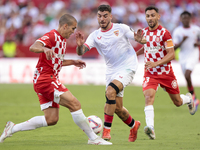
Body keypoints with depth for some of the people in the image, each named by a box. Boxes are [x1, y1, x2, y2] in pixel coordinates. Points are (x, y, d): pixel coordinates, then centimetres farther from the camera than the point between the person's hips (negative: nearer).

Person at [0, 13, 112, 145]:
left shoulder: (63, 40, 20)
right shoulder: (52, 36, -11)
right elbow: (33, 47, -28)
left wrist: (73, 62, 26)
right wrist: (44, 49, -48)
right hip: (45, 79, -10)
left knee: (51, 119, 4)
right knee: (75, 104, -15)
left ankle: (13, 128, 10)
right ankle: (93, 138, -9)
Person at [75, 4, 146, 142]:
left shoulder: (121, 28, -4)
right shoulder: (95, 36, 3)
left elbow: (139, 39, -2)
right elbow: (81, 52, -9)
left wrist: (139, 39, -27)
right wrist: (80, 45, -32)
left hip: (127, 67, -5)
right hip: (111, 71, 5)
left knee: (110, 91, -28)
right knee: (117, 108, 9)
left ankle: (106, 131, -25)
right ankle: (134, 125, 39)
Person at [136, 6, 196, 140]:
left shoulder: (164, 33, -13)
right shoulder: (144, 32, 4)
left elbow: (171, 54, -17)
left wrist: (156, 63, -28)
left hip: (166, 72, -3)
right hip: (150, 73, 3)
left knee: (177, 102, 11)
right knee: (148, 96, -25)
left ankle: (189, 99, 48)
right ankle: (150, 128, -36)